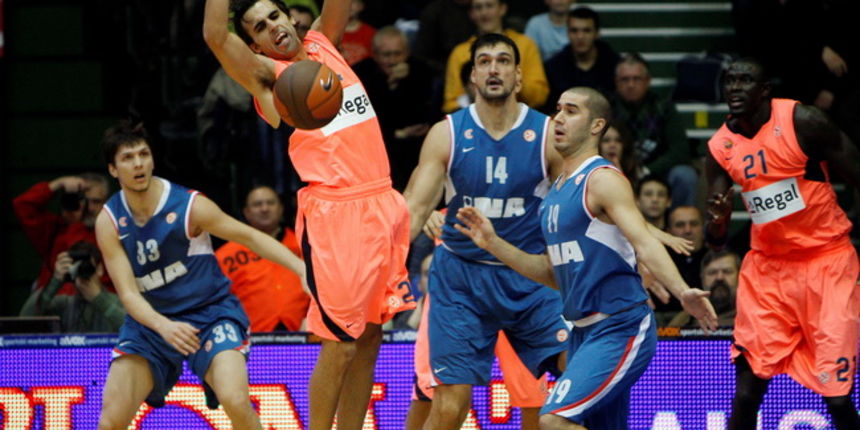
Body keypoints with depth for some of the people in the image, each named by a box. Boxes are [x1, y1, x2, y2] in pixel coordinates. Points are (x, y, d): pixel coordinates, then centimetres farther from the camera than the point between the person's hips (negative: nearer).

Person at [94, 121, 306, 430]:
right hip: (151, 321, 2)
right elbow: (128, 293, -14)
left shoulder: (189, 205, -14)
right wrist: (163, 327, -35)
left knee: (236, 401, -27)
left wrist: (303, 269, -16)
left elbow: (250, 237, -5)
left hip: (210, 312, -2)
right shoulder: (109, 222, -9)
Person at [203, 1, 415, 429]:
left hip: (383, 205, 6)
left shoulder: (323, 44, 16)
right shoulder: (266, 75, -2)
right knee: (341, 343, -6)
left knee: (369, 337, 9)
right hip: (335, 213, -6)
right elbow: (215, 35, -17)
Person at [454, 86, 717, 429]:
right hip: (584, 333, 9)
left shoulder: (603, 180, -10)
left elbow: (645, 244, -23)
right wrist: (493, 244, 15)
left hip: (621, 330, -9)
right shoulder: (556, 191, 17)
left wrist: (682, 292, -38)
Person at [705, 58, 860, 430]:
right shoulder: (720, 147, 1)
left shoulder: (801, 121, -12)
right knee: (747, 391, -2)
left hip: (826, 260, -4)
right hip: (767, 267, 4)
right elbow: (715, 240, 4)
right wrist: (717, 222, -19)